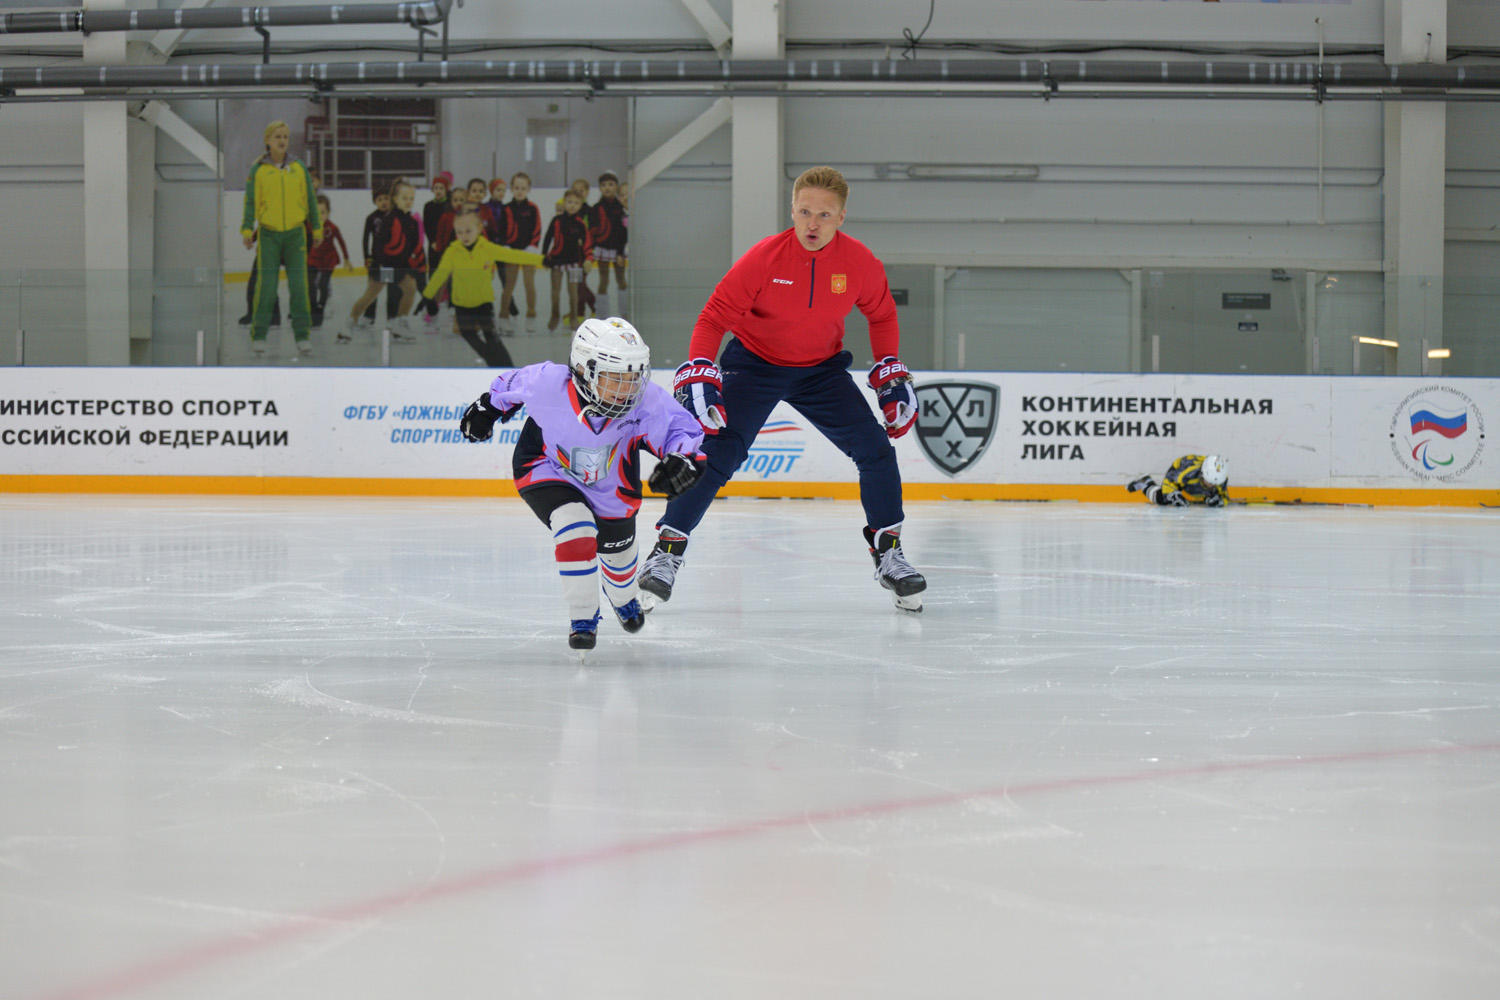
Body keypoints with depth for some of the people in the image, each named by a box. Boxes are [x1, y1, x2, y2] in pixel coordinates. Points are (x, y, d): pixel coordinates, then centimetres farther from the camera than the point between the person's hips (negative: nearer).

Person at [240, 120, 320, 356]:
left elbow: (310, 199, 11)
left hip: (295, 233, 2)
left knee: (298, 285, -1)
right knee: (265, 285, -5)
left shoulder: (298, 167, 5)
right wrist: (247, 230, -7)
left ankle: (302, 335, 5)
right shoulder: (258, 170, 0)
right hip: (268, 233, -1)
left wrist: (316, 229, 11)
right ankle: (258, 335, 2)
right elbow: (250, 201, 1)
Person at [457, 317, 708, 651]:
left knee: (617, 547, 23)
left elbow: (684, 428, -26)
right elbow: (515, 382, -15)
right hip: (547, 470, -3)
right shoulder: (547, 384, -37)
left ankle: (623, 596, 61)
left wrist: (682, 458, -47)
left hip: (611, 484, 3)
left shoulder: (647, 400, -36)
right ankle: (583, 618, -9)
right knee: (575, 530, -29)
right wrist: (487, 407, 2)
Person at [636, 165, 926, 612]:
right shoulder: (764, 257, -23)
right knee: (717, 453, -16)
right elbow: (714, 317, -18)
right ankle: (667, 551, -7)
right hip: (755, 362, -3)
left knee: (875, 448, -9)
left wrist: (891, 374, 0)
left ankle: (887, 553, 5)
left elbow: (881, 315, 5)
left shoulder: (859, 262, -15)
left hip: (821, 368, 3)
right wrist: (699, 375, -28)